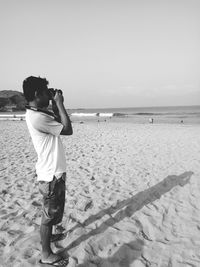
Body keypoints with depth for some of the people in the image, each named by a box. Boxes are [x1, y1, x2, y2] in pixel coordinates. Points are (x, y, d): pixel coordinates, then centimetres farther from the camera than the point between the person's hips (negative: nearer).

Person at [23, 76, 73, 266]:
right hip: (51, 175, -10)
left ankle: (47, 235, 47)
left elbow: (58, 122, 17)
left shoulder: (38, 113, 6)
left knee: (52, 210, 26)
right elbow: (68, 130, -22)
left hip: (53, 171, 10)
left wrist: (55, 105, 5)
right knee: (49, 214, 5)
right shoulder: (37, 117, -26)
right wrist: (59, 103, -16)